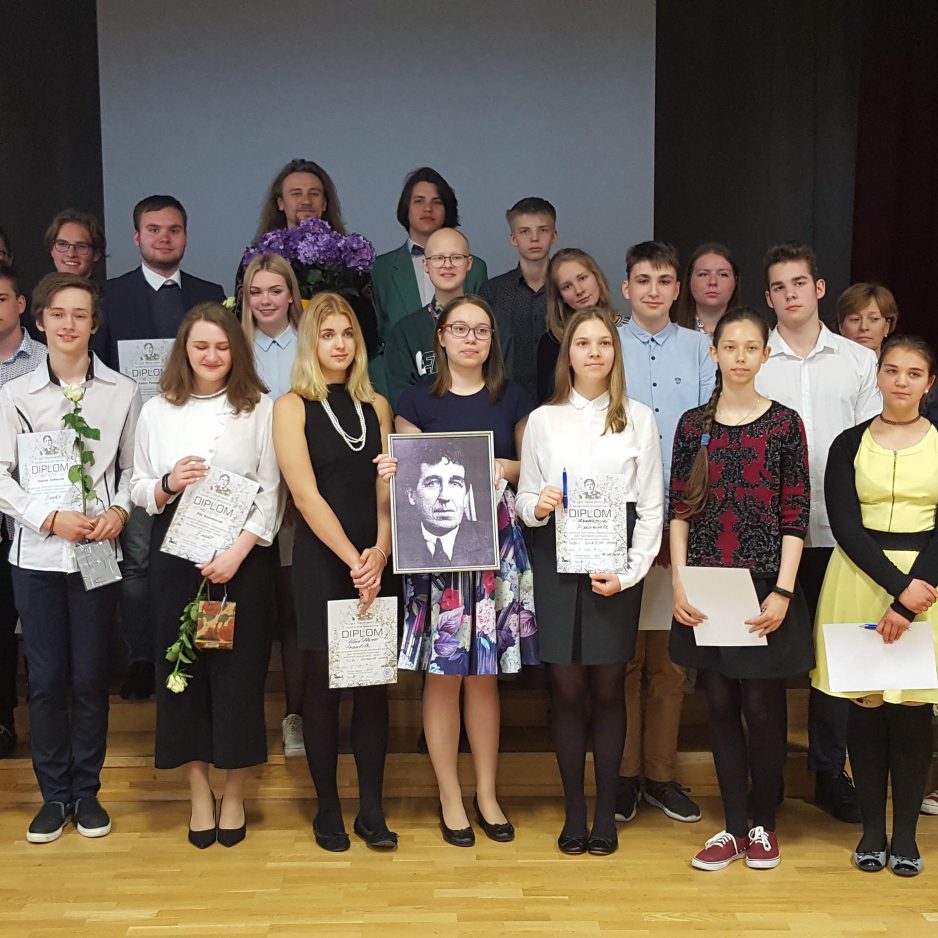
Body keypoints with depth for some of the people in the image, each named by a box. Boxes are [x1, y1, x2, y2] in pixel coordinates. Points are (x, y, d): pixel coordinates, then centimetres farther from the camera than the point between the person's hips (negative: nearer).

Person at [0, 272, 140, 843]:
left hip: (98, 554, 0)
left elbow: (133, 467, 7)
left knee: (91, 677, 7)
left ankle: (87, 792, 23)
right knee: (46, 678, 7)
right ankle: (55, 795, 22)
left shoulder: (122, 393, 1)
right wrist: (49, 518, -11)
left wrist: (119, 509, -11)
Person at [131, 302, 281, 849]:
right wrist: (168, 484, -12)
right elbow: (140, 489, 9)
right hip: (176, 558, 2)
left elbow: (270, 493, -4)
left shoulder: (260, 409, 0)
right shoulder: (157, 411, 7)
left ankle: (234, 794, 20)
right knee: (182, 668, 6)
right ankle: (199, 790, 22)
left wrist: (238, 551, -14)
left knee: (239, 669, 2)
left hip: (244, 558, -2)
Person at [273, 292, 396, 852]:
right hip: (320, 564, -3)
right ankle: (328, 809, 16)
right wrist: (353, 560, -15)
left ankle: (372, 808, 15)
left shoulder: (376, 405, 11)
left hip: (375, 564, 3)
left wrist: (379, 553, -11)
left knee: (375, 684, 5)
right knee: (323, 684, 4)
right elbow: (306, 495, -9)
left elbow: (387, 488, 5)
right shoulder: (293, 407, 0)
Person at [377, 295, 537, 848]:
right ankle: (450, 797, 16)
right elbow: (405, 474, 7)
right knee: (443, 673, 2)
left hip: (496, 543, 1)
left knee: (485, 672, 8)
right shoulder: (419, 401, 4)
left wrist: (505, 468, -7)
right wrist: (392, 474, -15)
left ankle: (487, 793, 21)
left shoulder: (511, 398, 9)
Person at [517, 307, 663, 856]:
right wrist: (537, 507, -15)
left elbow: (652, 507, 2)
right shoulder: (543, 420, 7)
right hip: (559, 563, 1)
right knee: (568, 687, 4)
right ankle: (574, 809, 17)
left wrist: (629, 572, -7)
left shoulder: (639, 418, 4)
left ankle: (607, 810, 18)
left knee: (608, 686, 5)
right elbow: (525, 497, 9)